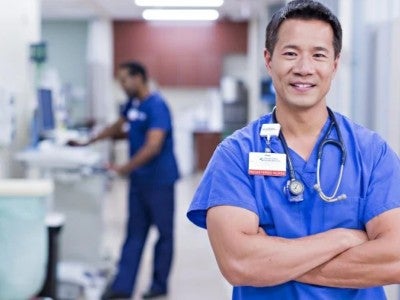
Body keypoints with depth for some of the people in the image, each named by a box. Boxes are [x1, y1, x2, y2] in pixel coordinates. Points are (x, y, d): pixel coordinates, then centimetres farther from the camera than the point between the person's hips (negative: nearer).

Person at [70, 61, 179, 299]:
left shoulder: (156, 106, -17)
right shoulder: (132, 103, 8)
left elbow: (153, 147, -25)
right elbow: (118, 127, 25)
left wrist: (124, 169, -27)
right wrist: (87, 143, 22)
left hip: (159, 180, -8)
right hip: (139, 179, 8)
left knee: (164, 232, 6)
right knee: (134, 233, 8)